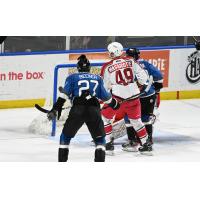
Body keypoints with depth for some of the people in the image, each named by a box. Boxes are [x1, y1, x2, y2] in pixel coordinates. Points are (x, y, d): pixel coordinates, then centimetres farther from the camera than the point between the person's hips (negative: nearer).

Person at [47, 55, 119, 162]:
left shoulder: (72, 77, 16)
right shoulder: (98, 78, 22)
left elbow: (65, 94, 3)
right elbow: (105, 96, 23)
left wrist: (55, 109, 0)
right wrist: (114, 104, 41)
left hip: (77, 110, -1)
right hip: (94, 110, 1)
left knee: (66, 136, 16)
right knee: (99, 138, 16)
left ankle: (62, 161, 10)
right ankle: (100, 161, 0)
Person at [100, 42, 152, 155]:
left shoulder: (107, 67, -3)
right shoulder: (130, 61, 2)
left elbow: (105, 87, 4)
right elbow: (142, 76, 2)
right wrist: (142, 84, 23)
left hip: (117, 98, -3)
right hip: (133, 96, 3)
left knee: (105, 118, 16)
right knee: (136, 120, 21)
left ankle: (108, 145, 11)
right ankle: (146, 145, 23)